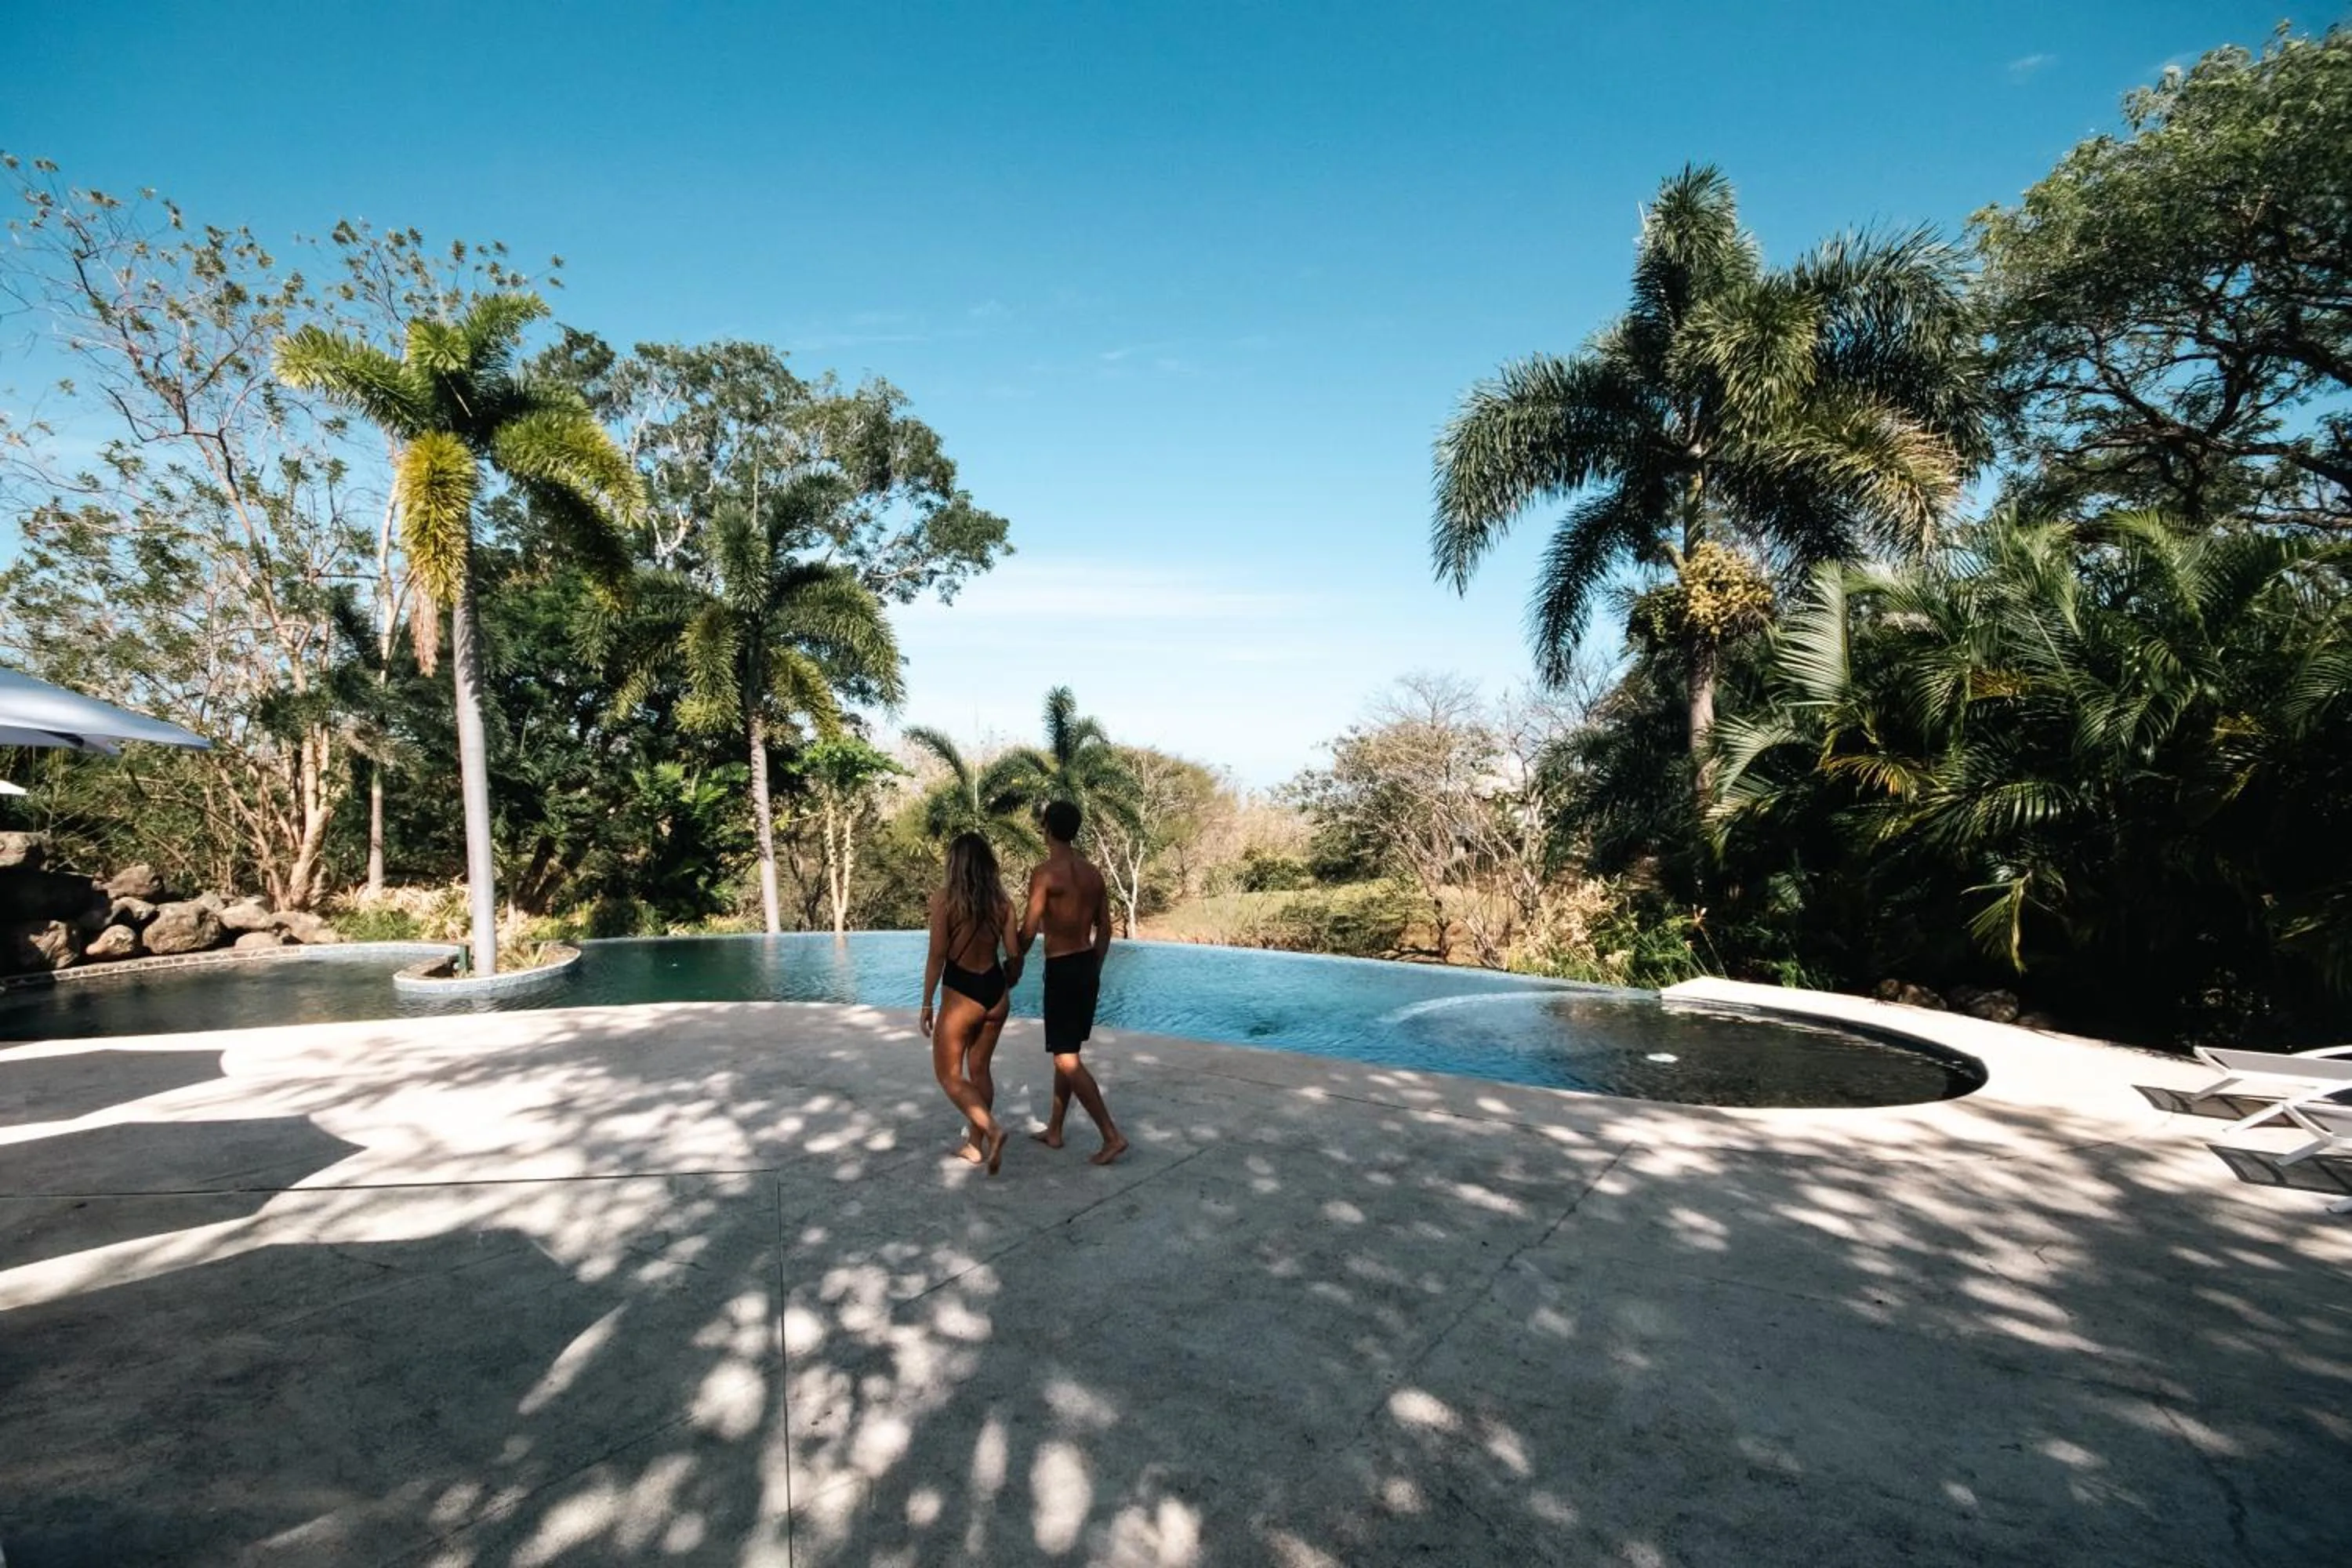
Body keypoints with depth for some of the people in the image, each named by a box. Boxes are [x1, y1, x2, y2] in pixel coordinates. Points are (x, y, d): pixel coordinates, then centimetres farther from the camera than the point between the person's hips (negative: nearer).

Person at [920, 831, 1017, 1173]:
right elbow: (1015, 953, 2)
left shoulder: (943, 899, -11)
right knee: (979, 1069, 19)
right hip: (995, 991, 5)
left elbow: (937, 956, -12)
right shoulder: (1002, 901, 0)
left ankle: (992, 1130, -9)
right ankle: (975, 1145, 27)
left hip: (962, 994, -5)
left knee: (949, 1074, 9)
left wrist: (926, 1005, -4)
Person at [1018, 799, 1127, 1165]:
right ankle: (1054, 1131, 28)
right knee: (1066, 1052, 18)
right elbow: (1105, 930, 12)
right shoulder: (1093, 873, 8)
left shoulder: (1045, 873, -14)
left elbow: (1028, 932, -14)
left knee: (1067, 1060, -2)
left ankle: (1112, 1136, -5)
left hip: (1061, 970, -8)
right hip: (1088, 967, 8)